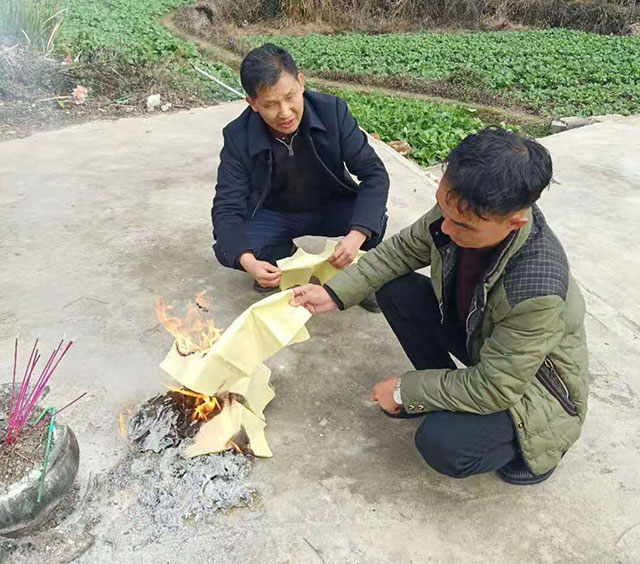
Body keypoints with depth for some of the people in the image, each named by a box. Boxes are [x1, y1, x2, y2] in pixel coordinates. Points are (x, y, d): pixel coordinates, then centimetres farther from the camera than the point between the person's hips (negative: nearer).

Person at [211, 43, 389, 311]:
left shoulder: (333, 111, -23)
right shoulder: (238, 137, -22)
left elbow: (374, 173, -24)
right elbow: (227, 208, -23)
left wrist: (357, 235, -41)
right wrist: (249, 262, -43)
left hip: (331, 208, 0)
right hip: (273, 215, 1)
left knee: (374, 217, -31)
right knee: (226, 249, -25)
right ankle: (284, 256, 7)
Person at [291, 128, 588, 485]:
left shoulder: (537, 291, -41)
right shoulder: (460, 209, -24)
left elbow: (493, 389, -30)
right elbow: (404, 249, -5)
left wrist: (406, 392, -19)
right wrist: (334, 294, -12)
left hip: (535, 383, -6)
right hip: (478, 334, 6)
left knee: (442, 445, -27)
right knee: (396, 291, -9)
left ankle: (532, 444, 5)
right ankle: (445, 390, 9)